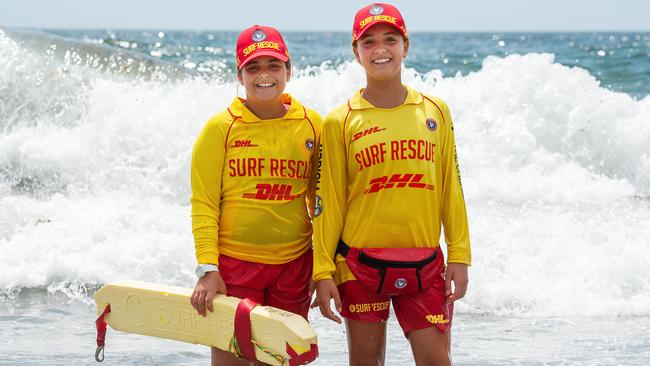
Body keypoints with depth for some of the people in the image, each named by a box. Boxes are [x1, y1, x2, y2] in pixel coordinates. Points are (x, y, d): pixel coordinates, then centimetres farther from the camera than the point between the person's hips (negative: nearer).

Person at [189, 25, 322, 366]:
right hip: (234, 263, -2)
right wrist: (207, 269, -11)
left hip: (294, 263, 3)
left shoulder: (311, 124, 4)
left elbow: (319, 199, 12)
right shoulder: (220, 127, -4)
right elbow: (203, 204, -4)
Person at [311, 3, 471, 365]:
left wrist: (460, 255, 3)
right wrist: (323, 271, -3)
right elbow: (328, 201, 0)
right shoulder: (340, 122, -1)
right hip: (362, 263, -1)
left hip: (424, 264, 1)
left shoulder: (435, 111, 5)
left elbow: (451, 189, 7)